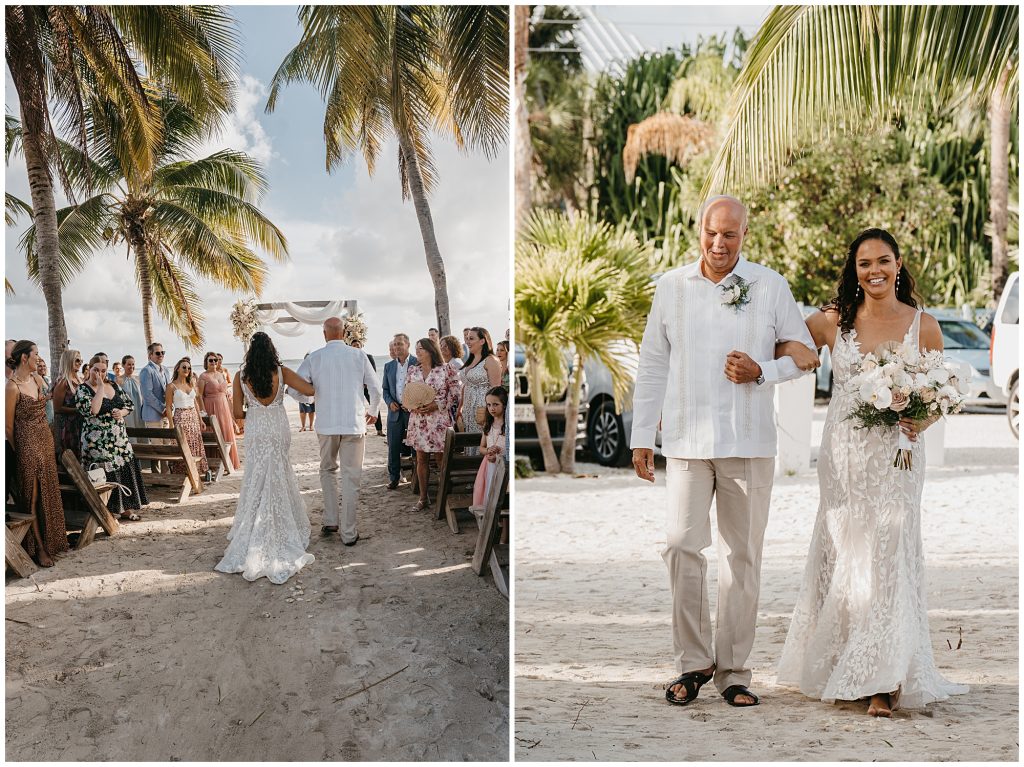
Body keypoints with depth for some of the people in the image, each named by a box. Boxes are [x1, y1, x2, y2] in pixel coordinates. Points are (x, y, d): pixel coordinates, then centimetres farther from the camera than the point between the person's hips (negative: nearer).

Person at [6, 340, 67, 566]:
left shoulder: (37, 379, 6)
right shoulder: (12, 387, -17)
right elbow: (8, 426, -11)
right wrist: (18, 452, -3)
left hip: (45, 440, 7)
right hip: (28, 444, -7)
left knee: (49, 493, 13)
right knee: (34, 497, 0)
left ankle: (52, 540, 23)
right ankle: (39, 548, 7)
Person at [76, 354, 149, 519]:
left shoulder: (113, 385, 10)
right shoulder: (82, 390, -7)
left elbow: (130, 404, 16)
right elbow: (92, 411, -24)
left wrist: (122, 413, -5)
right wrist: (100, 387, -19)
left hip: (120, 438, 6)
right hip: (98, 442, -6)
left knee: (125, 471, 6)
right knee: (106, 476, -6)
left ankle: (126, 508, 17)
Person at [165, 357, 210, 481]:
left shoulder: (191, 384, 12)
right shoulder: (172, 386, -5)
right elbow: (168, 407, -7)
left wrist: (200, 419, 15)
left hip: (193, 417, 5)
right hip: (180, 418, -5)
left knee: (196, 445, 6)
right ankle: (183, 474, 1)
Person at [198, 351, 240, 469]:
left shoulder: (220, 375, 14)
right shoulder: (203, 377, -5)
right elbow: (200, 396, -11)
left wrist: (230, 410, 15)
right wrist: (204, 412, -19)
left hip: (224, 408, 6)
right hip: (211, 408, -6)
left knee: (227, 436, 5)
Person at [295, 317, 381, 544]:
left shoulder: (314, 358, -3)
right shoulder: (358, 356, -3)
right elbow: (376, 388, 1)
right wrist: (372, 412, 20)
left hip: (326, 424, 1)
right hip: (354, 424, -1)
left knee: (328, 470, 22)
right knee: (351, 478, 4)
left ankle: (330, 521, 18)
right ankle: (349, 533, 5)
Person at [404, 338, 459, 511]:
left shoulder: (445, 370, -5)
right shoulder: (412, 371, 9)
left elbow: (454, 393, -4)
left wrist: (437, 405, -14)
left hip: (438, 420, -4)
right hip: (418, 419, 4)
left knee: (440, 458, -3)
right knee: (421, 459, 7)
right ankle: (423, 497, 14)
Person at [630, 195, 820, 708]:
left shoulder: (771, 286, 3)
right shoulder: (670, 287, 7)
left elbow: (805, 354, 10)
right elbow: (652, 364, 11)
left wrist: (762, 372, -10)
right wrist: (642, 436, 7)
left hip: (749, 443, 0)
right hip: (687, 441, 1)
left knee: (742, 555, 5)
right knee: (682, 545, -9)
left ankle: (733, 671, 15)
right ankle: (692, 662, 7)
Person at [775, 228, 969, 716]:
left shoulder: (923, 325, 2)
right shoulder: (833, 321, 4)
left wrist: (922, 422, -12)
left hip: (896, 460, -1)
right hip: (843, 457, 1)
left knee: (887, 560, -5)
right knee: (841, 556, 6)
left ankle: (883, 681, 3)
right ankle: (838, 668, 21)